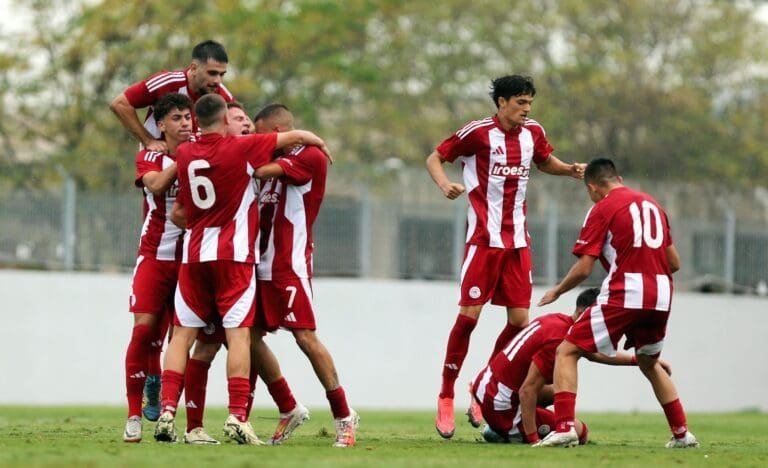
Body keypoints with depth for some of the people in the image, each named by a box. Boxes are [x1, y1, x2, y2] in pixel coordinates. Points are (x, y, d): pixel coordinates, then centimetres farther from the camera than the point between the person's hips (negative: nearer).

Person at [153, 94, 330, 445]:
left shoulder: (184, 154, 5)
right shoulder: (242, 148, -7)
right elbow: (297, 136, 3)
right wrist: (318, 143, 23)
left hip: (193, 255, 4)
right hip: (233, 255, -4)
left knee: (183, 333, 7)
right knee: (238, 333, -5)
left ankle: (167, 411, -3)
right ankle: (237, 416, -14)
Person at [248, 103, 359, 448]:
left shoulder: (310, 156, -8)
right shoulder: (277, 161, 18)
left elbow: (260, 172, -18)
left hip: (289, 265, -9)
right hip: (263, 263, 9)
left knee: (305, 336, -12)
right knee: (249, 337, 5)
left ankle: (344, 416, -1)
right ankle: (289, 410, 19)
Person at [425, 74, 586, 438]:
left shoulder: (532, 132, 8)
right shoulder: (478, 132, -8)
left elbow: (545, 161, 27)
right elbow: (435, 158, -1)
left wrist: (570, 170, 7)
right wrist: (445, 184, -21)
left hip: (517, 240, 6)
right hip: (484, 239, -6)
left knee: (519, 319, 0)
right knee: (469, 315, -10)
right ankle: (446, 399, 1)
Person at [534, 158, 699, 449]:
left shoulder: (602, 209, -1)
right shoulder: (652, 204, 16)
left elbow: (583, 269, -6)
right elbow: (674, 263, 17)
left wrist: (556, 291, 11)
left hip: (624, 296, -6)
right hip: (661, 297, 6)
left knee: (567, 351, 2)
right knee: (649, 363, 29)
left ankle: (564, 428, -14)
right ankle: (681, 433, 27)